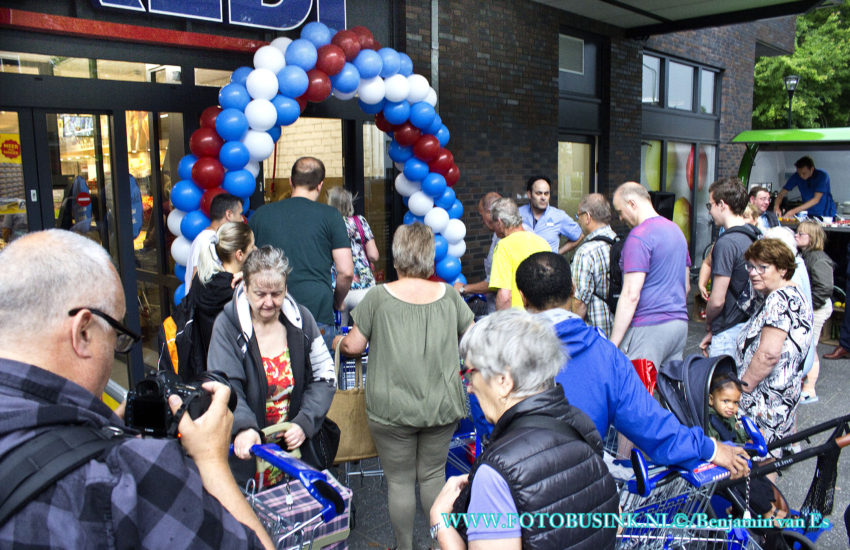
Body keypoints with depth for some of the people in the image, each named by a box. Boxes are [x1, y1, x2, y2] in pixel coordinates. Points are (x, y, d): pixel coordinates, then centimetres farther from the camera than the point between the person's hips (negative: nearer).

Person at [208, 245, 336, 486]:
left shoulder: (300, 319, -2)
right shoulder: (228, 325, -10)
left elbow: (324, 376, 0)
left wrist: (304, 423, -13)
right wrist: (243, 427, -36)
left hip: (294, 443, 2)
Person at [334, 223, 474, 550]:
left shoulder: (379, 296, -9)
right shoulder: (448, 294, -3)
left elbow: (353, 346, -2)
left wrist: (337, 341, 19)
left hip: (393, 409, -2)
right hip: (441, 407, 3)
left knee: (400, 481, 14)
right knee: (433, 475, 20)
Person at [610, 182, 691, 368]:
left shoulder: (639, 236, -13)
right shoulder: (676, 229, 16)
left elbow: (631, 295, -19)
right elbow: (686, 286, 22)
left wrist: (613, 344, -17)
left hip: (648, 328, -9)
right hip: (680, 323, 9)